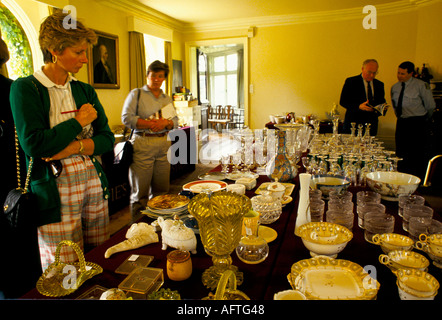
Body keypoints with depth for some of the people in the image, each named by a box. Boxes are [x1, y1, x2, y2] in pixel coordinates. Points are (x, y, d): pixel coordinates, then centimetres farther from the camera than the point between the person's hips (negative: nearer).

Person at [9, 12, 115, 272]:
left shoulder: (85, 91, 10)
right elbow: (33, 144, -16)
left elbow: (108, 139, 4)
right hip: (56, 191, -4)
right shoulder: (25, 88, -5)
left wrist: (75, 147, -13)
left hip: (94, 182, 5)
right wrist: (78, 122, -8)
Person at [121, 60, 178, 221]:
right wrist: (151, 124, -15)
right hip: (142, 143, -4)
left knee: (161, 190, 8)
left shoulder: (167, 98, 17)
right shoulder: (136, 94, 3)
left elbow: (175, 121, 13)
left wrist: (165, 123, -10)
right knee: (140, 191, -2)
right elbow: (126, 117, -7)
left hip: (164, 143, 5)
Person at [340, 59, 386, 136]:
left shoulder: (379, 84, 14)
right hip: (353, 123, -4)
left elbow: (382, 102, 19)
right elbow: (342, 101, -7)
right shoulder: (350, 81, -1)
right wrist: (359, 106, -21)